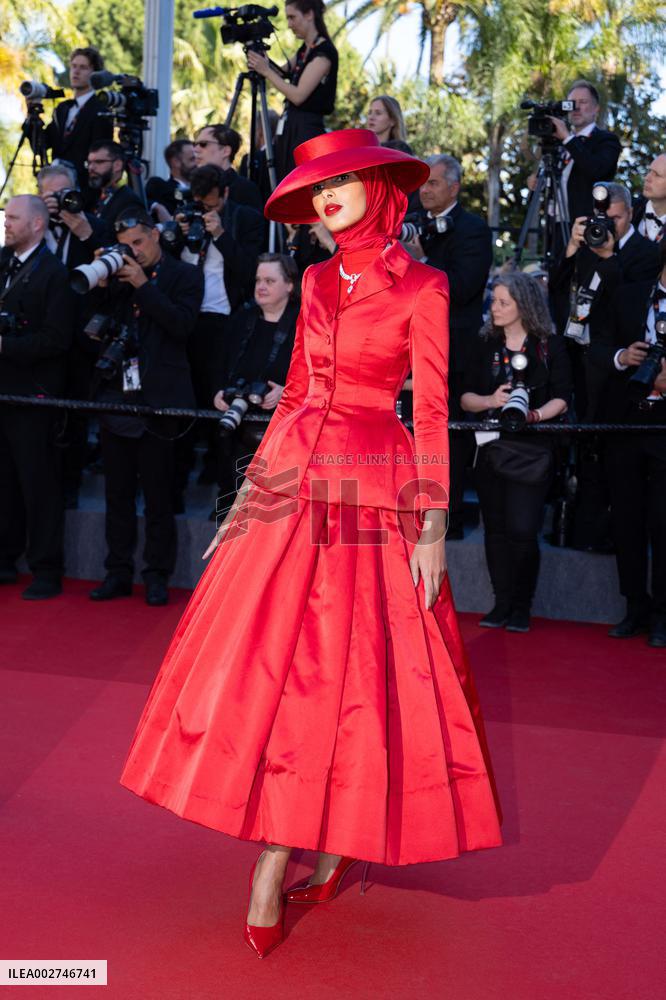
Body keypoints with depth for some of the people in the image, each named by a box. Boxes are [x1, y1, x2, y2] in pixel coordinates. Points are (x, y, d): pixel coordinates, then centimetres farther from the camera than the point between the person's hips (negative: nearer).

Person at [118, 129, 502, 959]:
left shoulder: (421, 288, -2)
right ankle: (269, 878, 11)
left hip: (373, 493, -5)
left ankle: (339, 848, 14)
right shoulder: (318, 282, 13)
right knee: (270, 668, 1)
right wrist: (252, 489, 12)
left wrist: (433, 527, -9)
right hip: (293, 485, 5)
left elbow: (431, 415, -5)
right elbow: (294, 394, 15)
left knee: (356, 678, -2)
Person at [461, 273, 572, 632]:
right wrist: (492, 401, -12)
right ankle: (501, 603, 16)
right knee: (495, 529, 6)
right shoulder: (485, 344, 10)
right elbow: (466, 398, 8)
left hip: (532, 450, -3)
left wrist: (533, 414, -20)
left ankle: (521, 608, 7)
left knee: (522, 531, -9)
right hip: (491, 447, 4)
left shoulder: (550, 346, 0)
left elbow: (561, 399, -2)